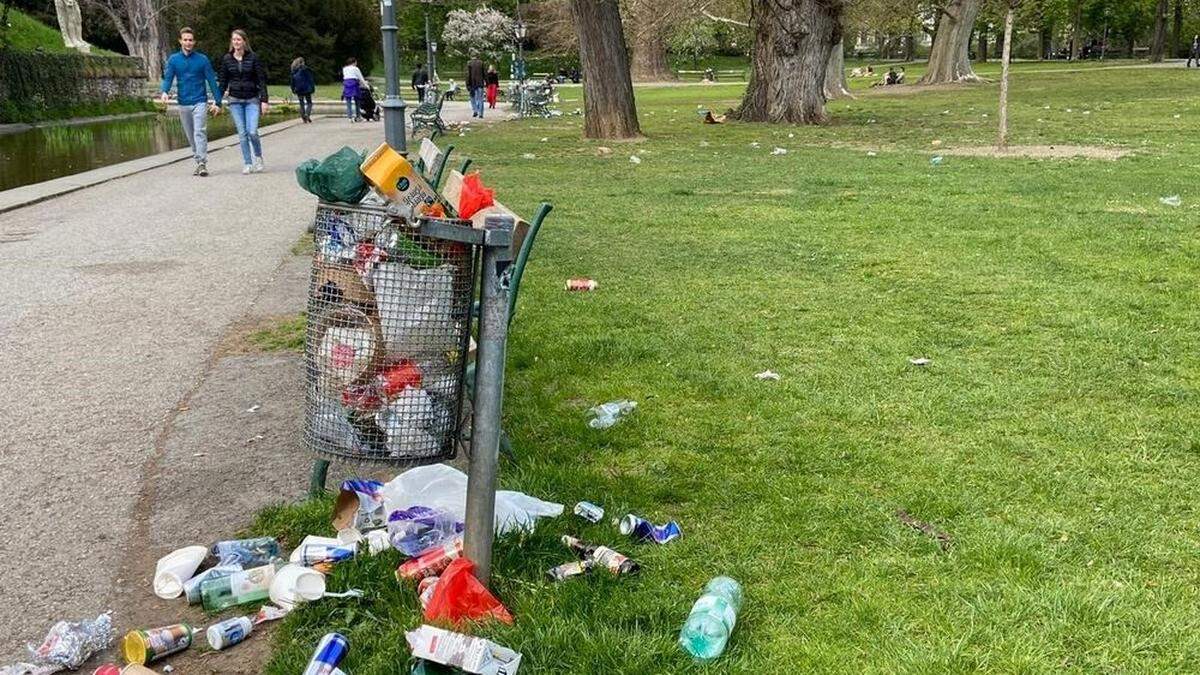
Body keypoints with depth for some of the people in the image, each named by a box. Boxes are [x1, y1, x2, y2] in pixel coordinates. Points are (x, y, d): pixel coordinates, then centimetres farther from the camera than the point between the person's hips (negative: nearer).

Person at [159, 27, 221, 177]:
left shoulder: (202, 59, 0)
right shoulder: (173, 60, 5)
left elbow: (212, 81, 1)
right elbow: (168, 77, -3)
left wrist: (217, 102, -4)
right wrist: (164, 92, -24)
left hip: (199, 102, -3)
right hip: (183, 103, 3)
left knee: (200, 132, -16)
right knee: (190, 136, 9)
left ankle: (202, 163, -20)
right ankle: (198, 162, 19)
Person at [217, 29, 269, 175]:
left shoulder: (253, 57, -2)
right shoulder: (226, 59, 5)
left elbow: (261, 80, -2)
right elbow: (222, 82, 9)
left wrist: (264, 100, -9)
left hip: (252, 100, -2)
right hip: (235, 101, 2)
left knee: (252, 132, -12)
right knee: (242, 133, 1)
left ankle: (258, 157, 14)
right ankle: (247, 163, 9)